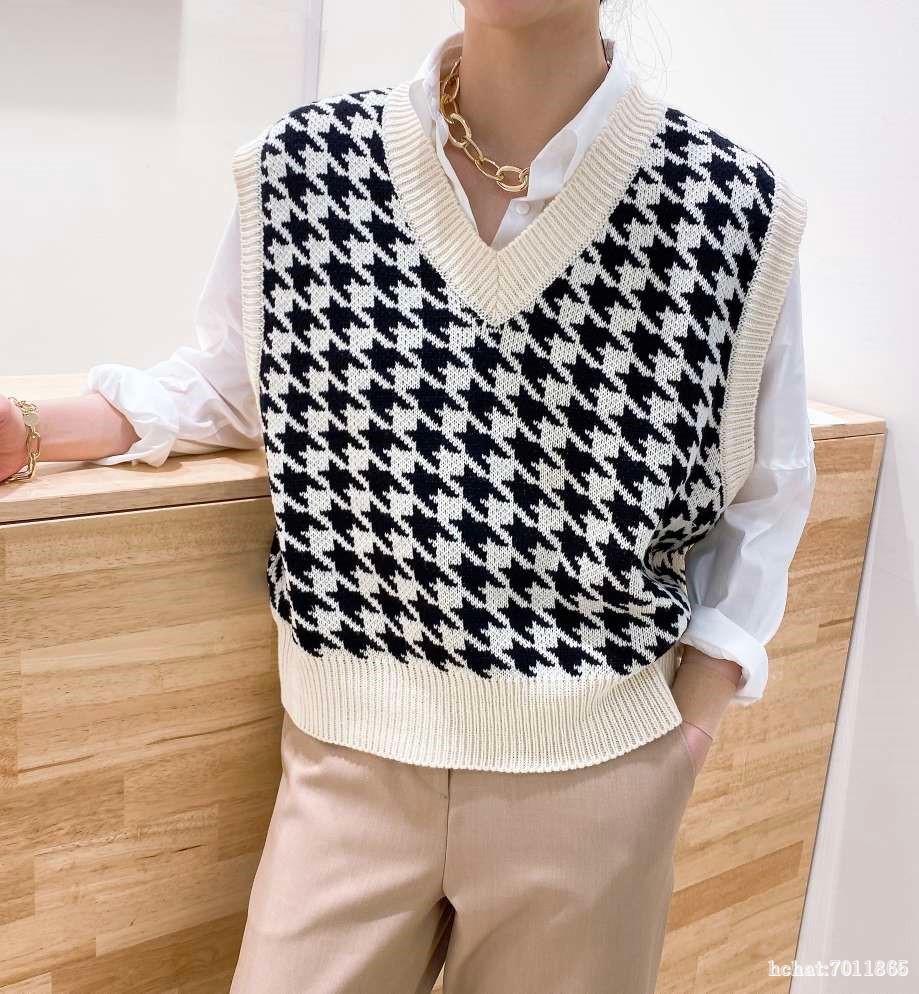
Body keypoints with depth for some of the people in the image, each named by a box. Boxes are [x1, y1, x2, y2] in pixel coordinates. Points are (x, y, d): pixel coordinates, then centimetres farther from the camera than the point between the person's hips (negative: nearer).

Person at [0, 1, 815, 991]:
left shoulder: (737, 208, -10)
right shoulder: (301, 168, -6)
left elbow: (763, 492, 2)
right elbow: (226, 386, 9)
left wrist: (701, 699, -3)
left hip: (596, 771, 0)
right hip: (351, 756, 1)